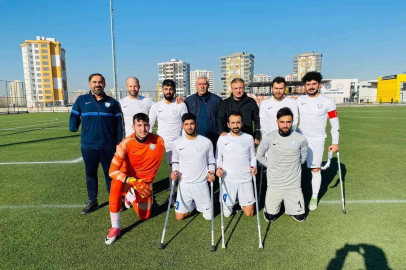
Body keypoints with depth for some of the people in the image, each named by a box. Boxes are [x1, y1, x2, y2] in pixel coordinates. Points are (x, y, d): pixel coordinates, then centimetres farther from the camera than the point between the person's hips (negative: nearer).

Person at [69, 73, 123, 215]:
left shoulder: (112, 102, 2)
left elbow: (119, 124, 2)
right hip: (88, 146, 1)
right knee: (90, 174, 13)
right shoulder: (81, 100, 2)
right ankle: (92, 201, 29)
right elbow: (74, 118, 9)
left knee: (110, 174, 9)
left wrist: (119, 144, 0)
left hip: (108, 146, -1)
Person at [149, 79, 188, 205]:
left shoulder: (181, 105, -2)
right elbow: (150, 125, 6)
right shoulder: (156, 106, 3)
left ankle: (172, 196, 16)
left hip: (175, 142, -1)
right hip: (159, 140, 2)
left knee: (174, 168, 2)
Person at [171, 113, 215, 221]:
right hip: (184, 184, 1)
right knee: (179, 216, 6)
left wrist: (211, 172, -12)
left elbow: (211, 160, 5)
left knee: (208, 216, 6)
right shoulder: (177, 143, -4)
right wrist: (174, 171, -5)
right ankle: (193, 204, 34)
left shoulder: (206, 142, -7)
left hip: (201, 184, -1)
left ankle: (197, 202, 36)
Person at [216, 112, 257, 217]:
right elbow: (218, 157, 7)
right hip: (228, 179, 0)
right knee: (227, 213, 8)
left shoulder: (249, 138, 1)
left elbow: (252, 156, 10)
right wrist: (219, 167, -10)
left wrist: (253, 167, -8)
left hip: (246, 179, 1)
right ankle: (229, 204, 40)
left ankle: (242, 201, 36)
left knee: (249, 213, 6)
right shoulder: (222, 139, -2)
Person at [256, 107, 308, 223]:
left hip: (294, 184, 1)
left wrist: (293, 167, 9)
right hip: (274, 184, 0)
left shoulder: (301, 139, -8)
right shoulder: (269, 138, -10)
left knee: (299, 217, 6)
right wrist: (272, 166, 3)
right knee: (270, 217, 5)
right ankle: (278, 203, 35)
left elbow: (303, 158, 10)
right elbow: (259, 156, 5)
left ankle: (288, 202, 34)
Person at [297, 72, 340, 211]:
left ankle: (314, 198, 19)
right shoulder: (299, 100, 2)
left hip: (317, 141, -3)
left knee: (315, 169, 3)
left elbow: (335, 123, -2)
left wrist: (335, 142, -6)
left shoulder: (328, 102, -7)